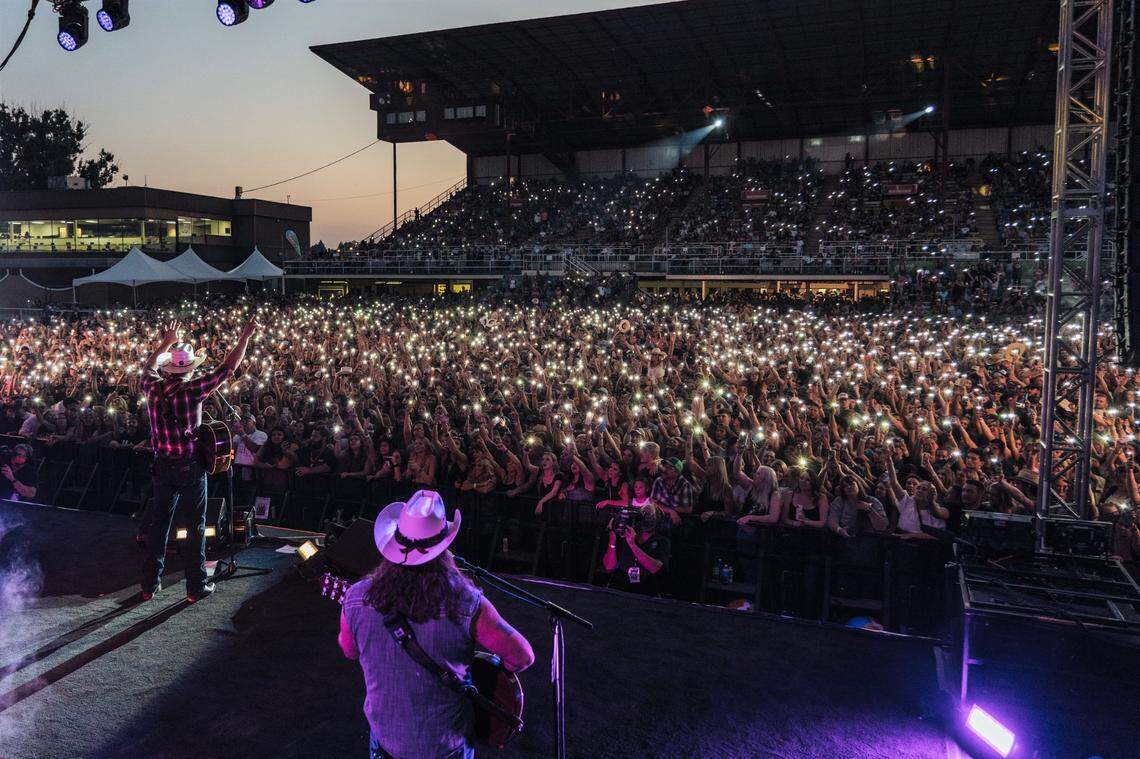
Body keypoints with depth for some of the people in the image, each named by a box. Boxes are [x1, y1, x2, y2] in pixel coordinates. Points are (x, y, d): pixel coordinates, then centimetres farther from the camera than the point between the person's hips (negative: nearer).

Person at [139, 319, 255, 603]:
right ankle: (196, 586, 11)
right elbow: (229, 367, -9)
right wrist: (245, 338, 1)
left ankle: (150, 583, 21)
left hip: (162, 465, 5)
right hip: (190, 466, -5)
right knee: (196, 526, 5)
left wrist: (167, 342, 32)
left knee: (159, 523, 13)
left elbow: (150, 366, 22)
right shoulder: (192, 389, -15)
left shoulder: (153, 388, -2)